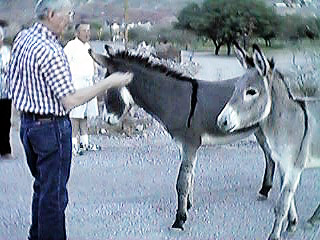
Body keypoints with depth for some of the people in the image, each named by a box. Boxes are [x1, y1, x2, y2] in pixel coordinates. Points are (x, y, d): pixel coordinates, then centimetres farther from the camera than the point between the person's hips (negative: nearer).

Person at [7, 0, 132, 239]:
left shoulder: (22, 38, 4)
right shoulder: (50, 51, -24)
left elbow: (13, 80, 13)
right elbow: (70, 100, -23)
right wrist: (109, 82, -17)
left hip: (27, 122, 10)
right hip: (51, 127, -9)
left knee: (42, 186, 24)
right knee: (54, 193, 4)